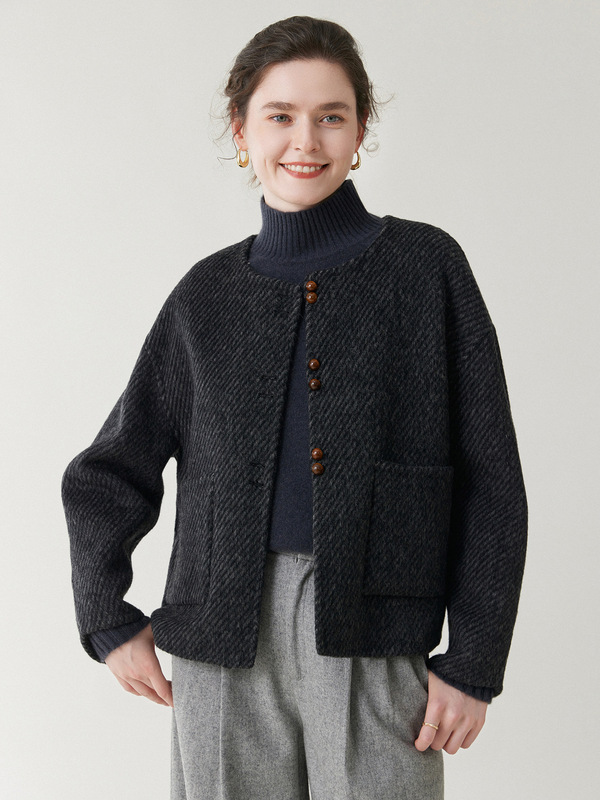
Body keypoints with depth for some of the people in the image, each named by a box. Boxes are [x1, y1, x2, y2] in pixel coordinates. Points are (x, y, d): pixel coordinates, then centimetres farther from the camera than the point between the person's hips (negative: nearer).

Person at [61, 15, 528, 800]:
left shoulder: (427, 268, 3)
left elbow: (490, 480, 1)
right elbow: (108, 474, 18)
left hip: (375, 640, -2)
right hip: (226, 645, 3)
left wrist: (474, 661, -3)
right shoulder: (207, 294, 10)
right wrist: (107, 622, 9)